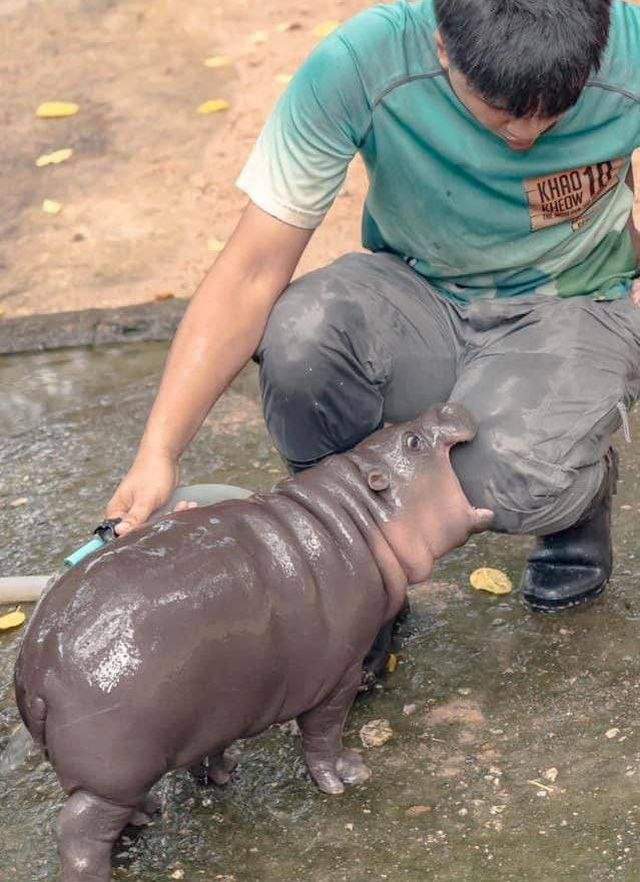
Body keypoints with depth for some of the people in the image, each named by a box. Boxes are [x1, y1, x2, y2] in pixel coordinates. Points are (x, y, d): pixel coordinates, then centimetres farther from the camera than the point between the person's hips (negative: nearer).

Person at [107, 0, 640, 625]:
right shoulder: (356, 67, -27)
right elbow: (255, 269, -25)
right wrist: (159, 450, -30)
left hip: (574, 308, -1)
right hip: (418, 289, 2)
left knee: (509, 480, -33)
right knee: (299, 335, -33)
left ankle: (584, 488, 8)